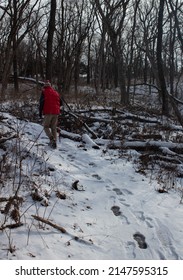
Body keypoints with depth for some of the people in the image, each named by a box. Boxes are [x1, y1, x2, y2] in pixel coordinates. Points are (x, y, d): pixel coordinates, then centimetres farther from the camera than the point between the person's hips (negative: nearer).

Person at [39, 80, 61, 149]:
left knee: (46, 126, 5)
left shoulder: (44, 92, 1)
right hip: (56, 112, 5)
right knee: (54, 128, 11)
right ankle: (54, 142, 4)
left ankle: (52, 139, -17)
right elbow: (60, 102, 19)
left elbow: (41, 102, -5)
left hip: (48, 112, -4)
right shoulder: (56, 92, 16)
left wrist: (40, 112, 1)